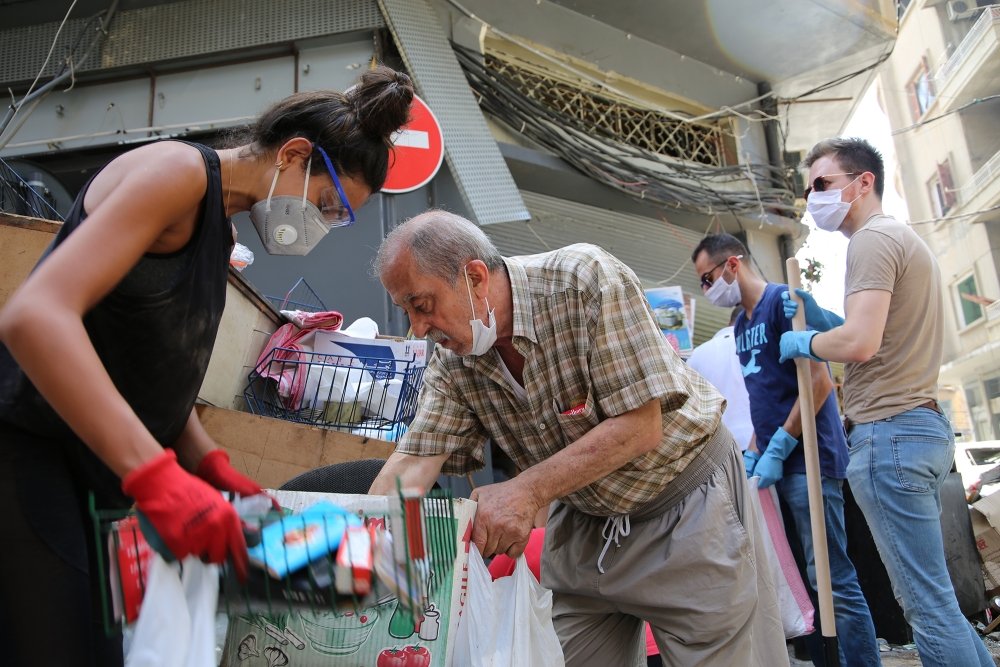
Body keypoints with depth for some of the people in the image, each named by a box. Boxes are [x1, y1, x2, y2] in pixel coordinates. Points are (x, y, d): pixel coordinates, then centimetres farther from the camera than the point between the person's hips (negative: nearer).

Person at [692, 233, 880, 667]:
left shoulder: (783, 300, -8)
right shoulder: (741, 324, 17)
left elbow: (819, 380, -15)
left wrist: (777, 450, -15)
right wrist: (752, 453, 9)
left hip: (806, 460, -8)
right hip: (777, 462, 8)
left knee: (833, 580, -4)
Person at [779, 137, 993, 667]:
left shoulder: (872, 239, -9)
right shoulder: (902, 237, 23)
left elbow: (859, 343, -22)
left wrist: (802, 342, -4)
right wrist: (815, 315, 13)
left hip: (889, 430, -11)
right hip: (923, 425, 11)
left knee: (927, 602, -5)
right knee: (932, 597, 15)